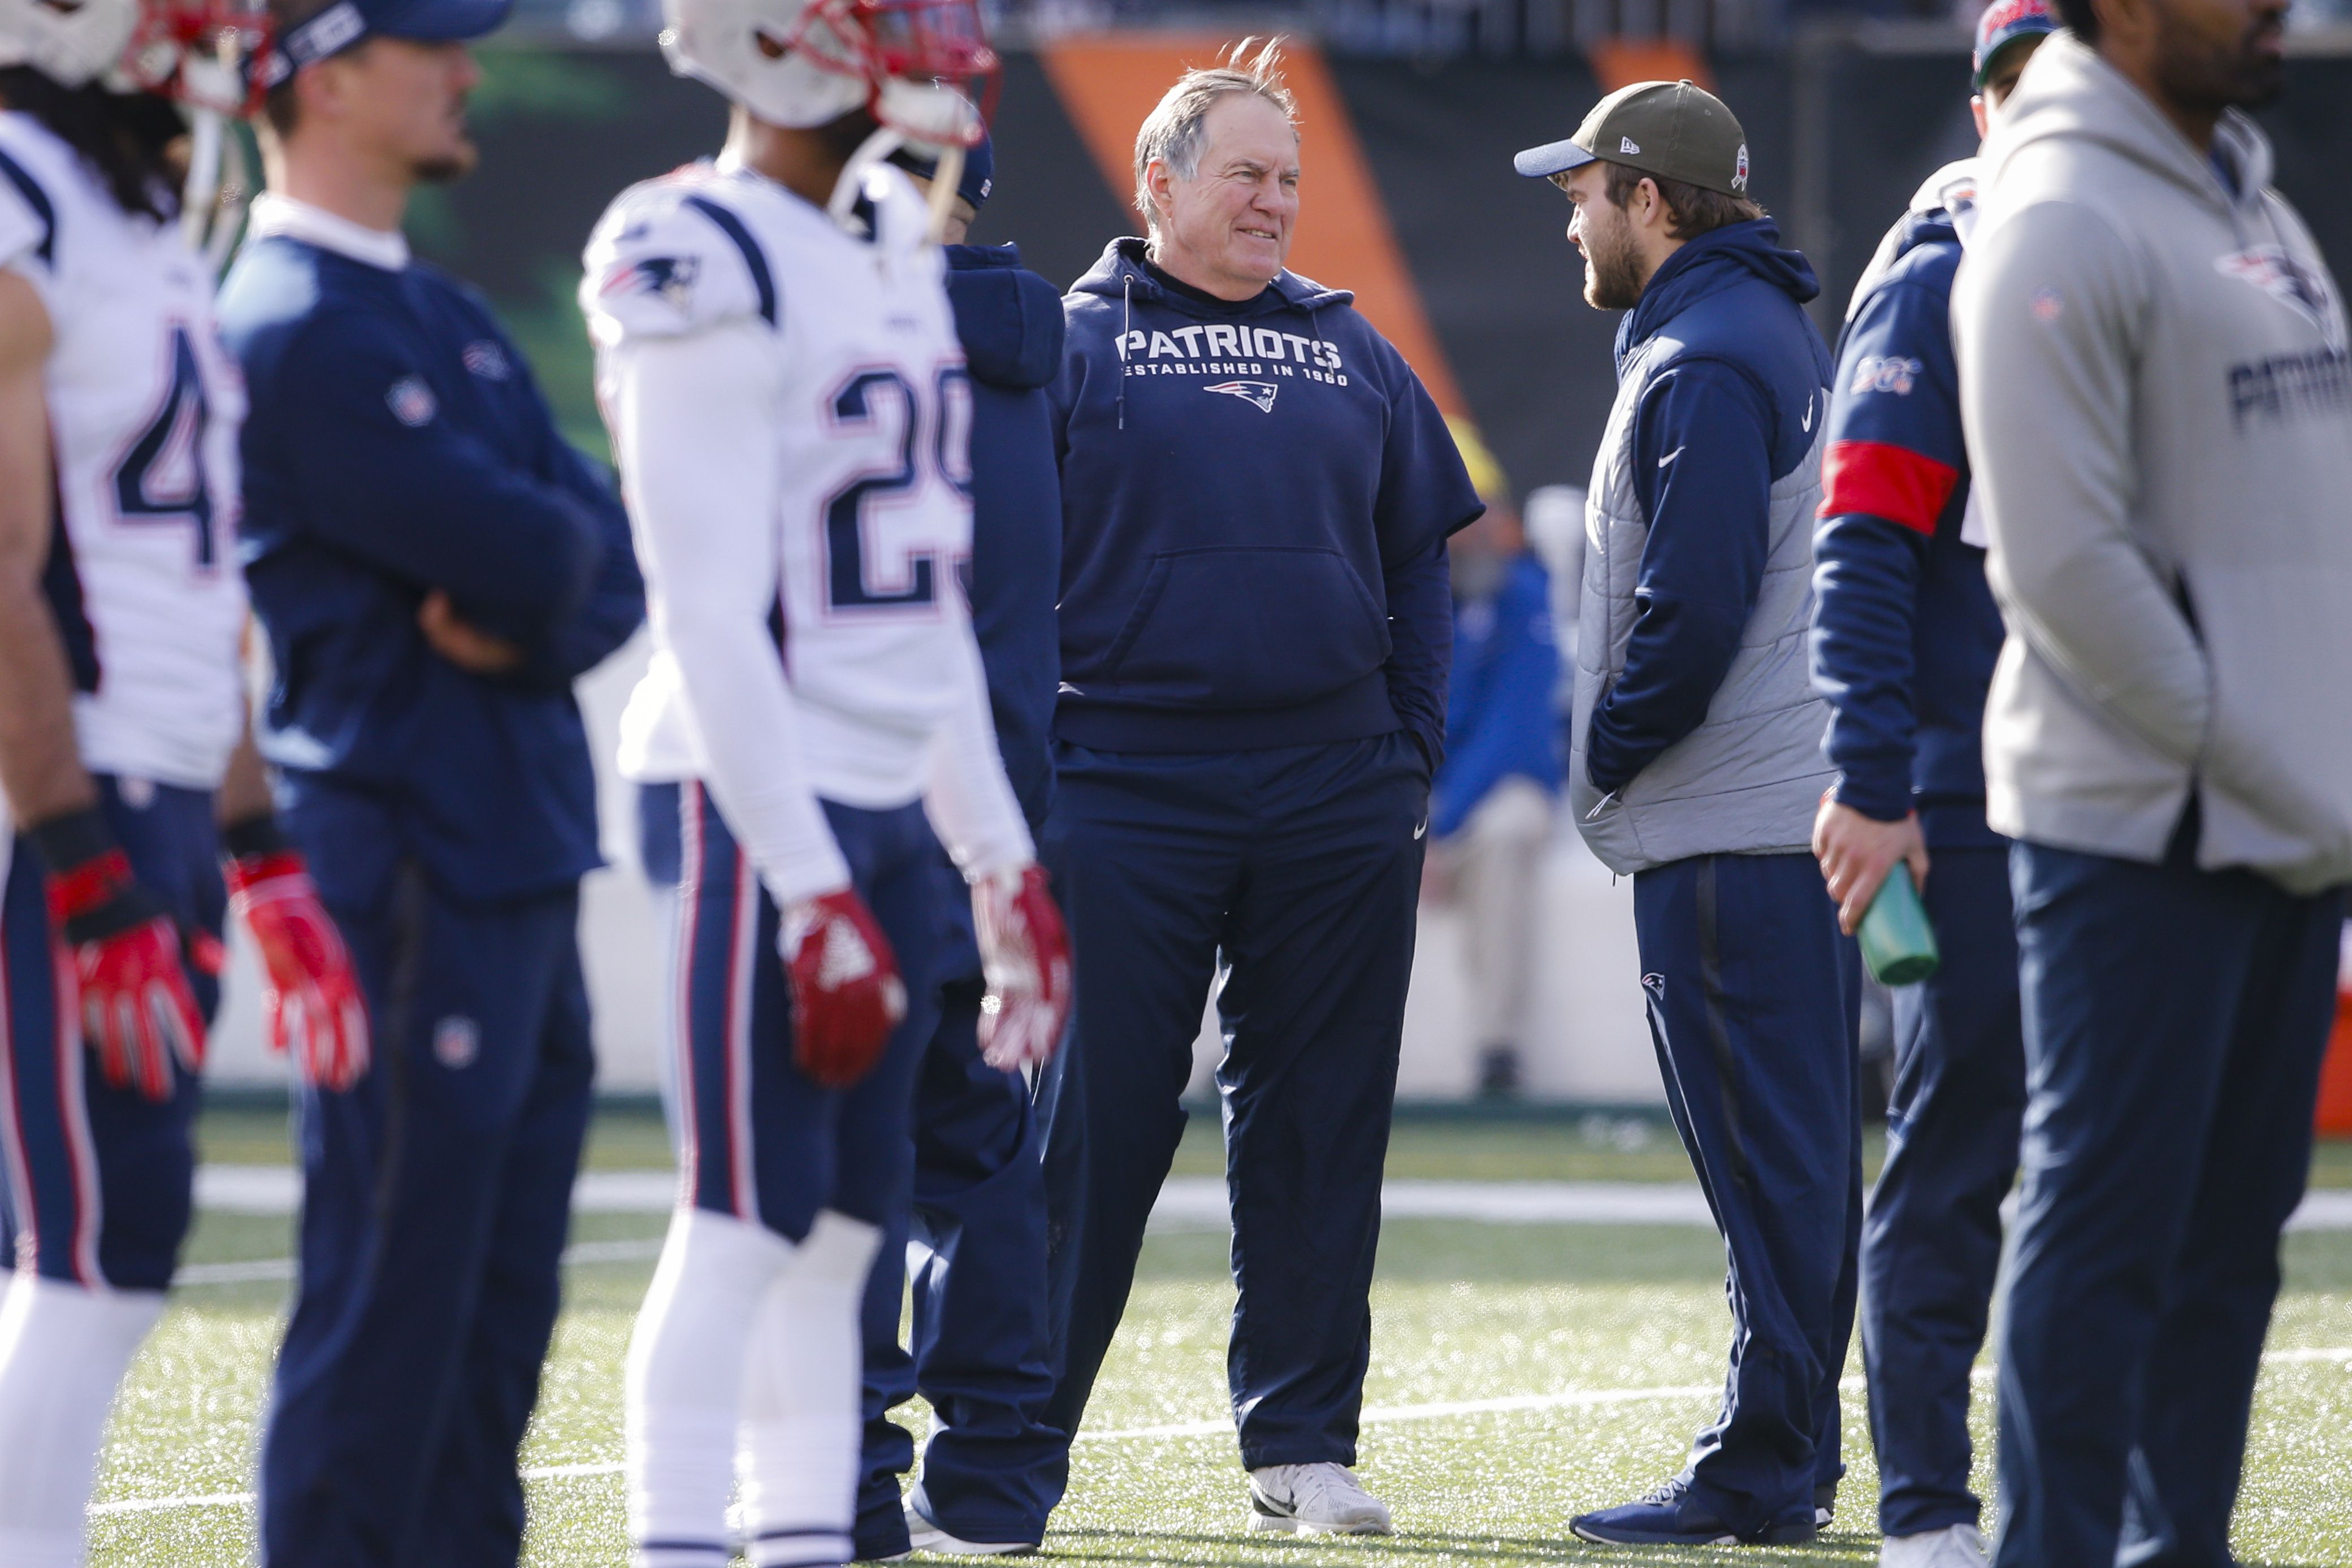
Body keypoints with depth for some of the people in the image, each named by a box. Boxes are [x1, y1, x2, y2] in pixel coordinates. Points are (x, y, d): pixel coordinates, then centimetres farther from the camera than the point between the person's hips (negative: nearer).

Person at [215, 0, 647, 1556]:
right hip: (411, 862, -10)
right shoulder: (299, 329, -13)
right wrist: (549, 559, 3)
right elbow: (526, 551, -20)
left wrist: (527, 625, -10)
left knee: (498, 1310, 13)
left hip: (523, 865, 10)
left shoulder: (450, 320, 18)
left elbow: (612, 566, 11)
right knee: (391, 1304, -8)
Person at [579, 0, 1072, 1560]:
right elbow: (713, 620, -17)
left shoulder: (893, 246, 15)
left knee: (842, 1234, 9)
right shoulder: (707, 269, -13)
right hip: (770, 803, -9)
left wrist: (1005, 863, 20)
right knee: (749, 1225, -9)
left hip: (895, 799, 9)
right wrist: (812, 893, -20)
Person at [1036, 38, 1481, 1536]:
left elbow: (1418, 567, 17)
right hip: (1125, 786, -4)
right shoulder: (1070, 342, 4)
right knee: (1093, 1122, -4)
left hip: (1336, 803, 4)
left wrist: (1413, 761, 8)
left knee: (1321, 1128, 5)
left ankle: (1305, 1440, 13)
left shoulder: (1352, 354, 15)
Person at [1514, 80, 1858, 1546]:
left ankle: (1763, 1473, -7)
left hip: (1728, 827, -10)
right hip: (1802, 809, 10)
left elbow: (1692, 609, -22)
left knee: (1766, 1152, -8)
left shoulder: (1703, 365, -15)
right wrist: (1627, 760, 16)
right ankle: (1799, 1452, 18)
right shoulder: (1776, 333, 18)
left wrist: (1607, 752, -8)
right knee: (1800, 1141, 12)